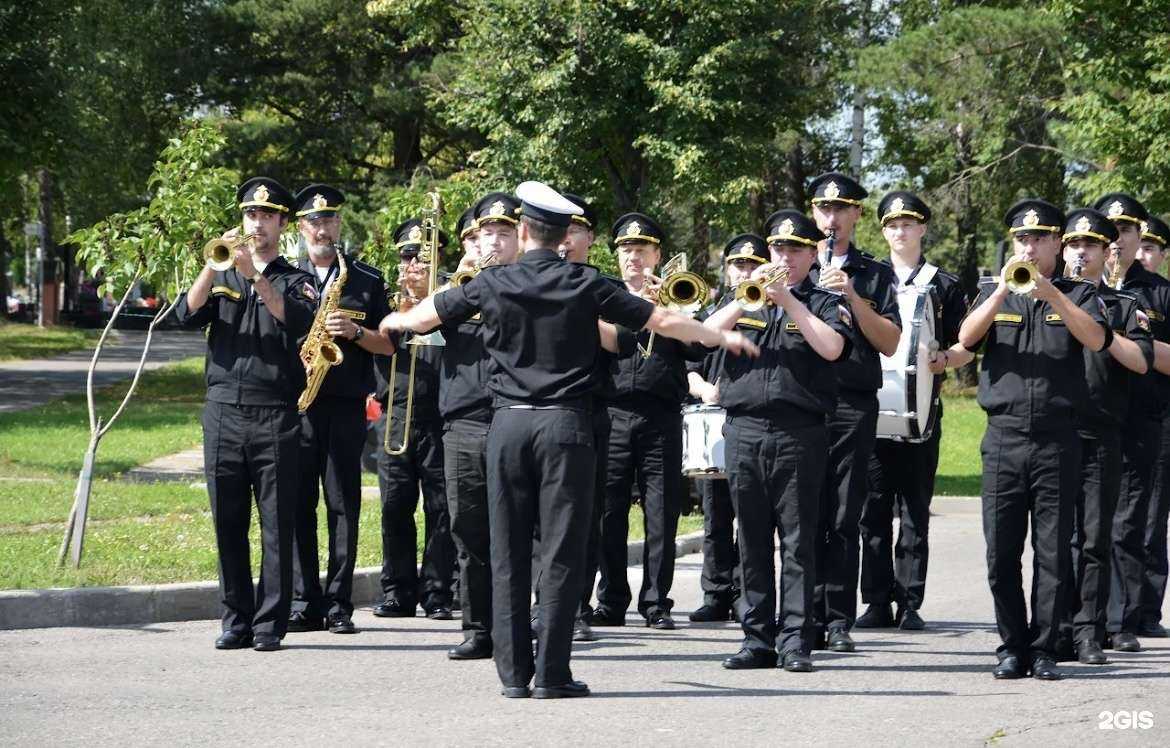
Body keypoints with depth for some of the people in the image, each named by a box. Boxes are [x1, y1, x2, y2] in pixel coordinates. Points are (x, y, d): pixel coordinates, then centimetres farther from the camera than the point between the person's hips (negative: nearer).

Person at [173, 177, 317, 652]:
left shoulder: (295, 282, 9)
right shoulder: (222, 278, 15)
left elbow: (300, 321, -13)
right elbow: (187, 314, -2)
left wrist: (255, 274, -21)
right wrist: (216, 264, -14)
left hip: (275, 416, -2)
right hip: (223, 412, 2)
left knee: (277, 524, -4)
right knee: (228, 523, 3)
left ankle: (269, 624, -1)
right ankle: (236, 621, 9)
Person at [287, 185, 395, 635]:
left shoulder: (366, 280, 10)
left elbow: (389, 344, 9)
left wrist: (355, 332, -9)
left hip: (346, 406, -1)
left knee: (343, 504, -2)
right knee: (297, 503, -1)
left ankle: (339, 605, 2)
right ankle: (304, 602, 4)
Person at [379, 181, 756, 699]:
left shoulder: (493, 284, 3)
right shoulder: (584, 285, -1)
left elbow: (430, 315, 18)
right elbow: (663, 321, 3)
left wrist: (395, 321, 40)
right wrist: (723, 338, 16)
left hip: (509, 423, 2)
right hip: (565, 424, -2)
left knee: (508, 553, 6)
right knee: (561, 552, 0)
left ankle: (513, 671, 6)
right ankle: (552, 672, -3)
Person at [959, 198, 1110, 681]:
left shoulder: (1078, 295, 9)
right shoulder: (992, 292, 13)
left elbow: (1096, 339, -11)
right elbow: (966, 338, -5)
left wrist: (1050, 293, -20)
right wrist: (1003, 292, -17)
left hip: (1057, 438, -1)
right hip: (1003, 437, 1)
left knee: (1053, 551, -1)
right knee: (1001, 551, 0)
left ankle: (1043, 649, 4)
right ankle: (1012, 646, 9)